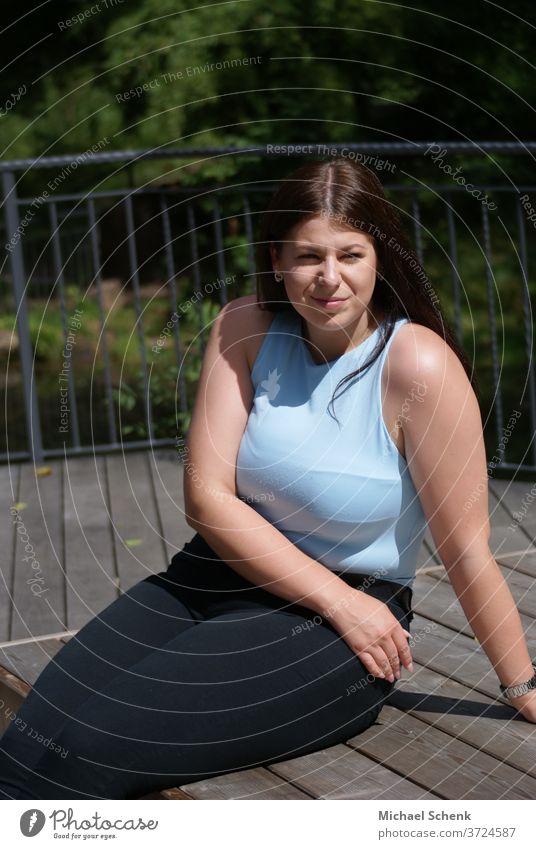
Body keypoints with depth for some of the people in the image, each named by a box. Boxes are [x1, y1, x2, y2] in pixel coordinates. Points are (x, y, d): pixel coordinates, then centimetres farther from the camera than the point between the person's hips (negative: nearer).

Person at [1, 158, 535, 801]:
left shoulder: (418, 364, -15)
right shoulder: (245, 330, -2)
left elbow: (466, 549, -10)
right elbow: (207, 496, -7)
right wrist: (338, 599, -15)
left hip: (344, 624, -4)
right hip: (218, 575, 4)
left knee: (90, 745, -23)